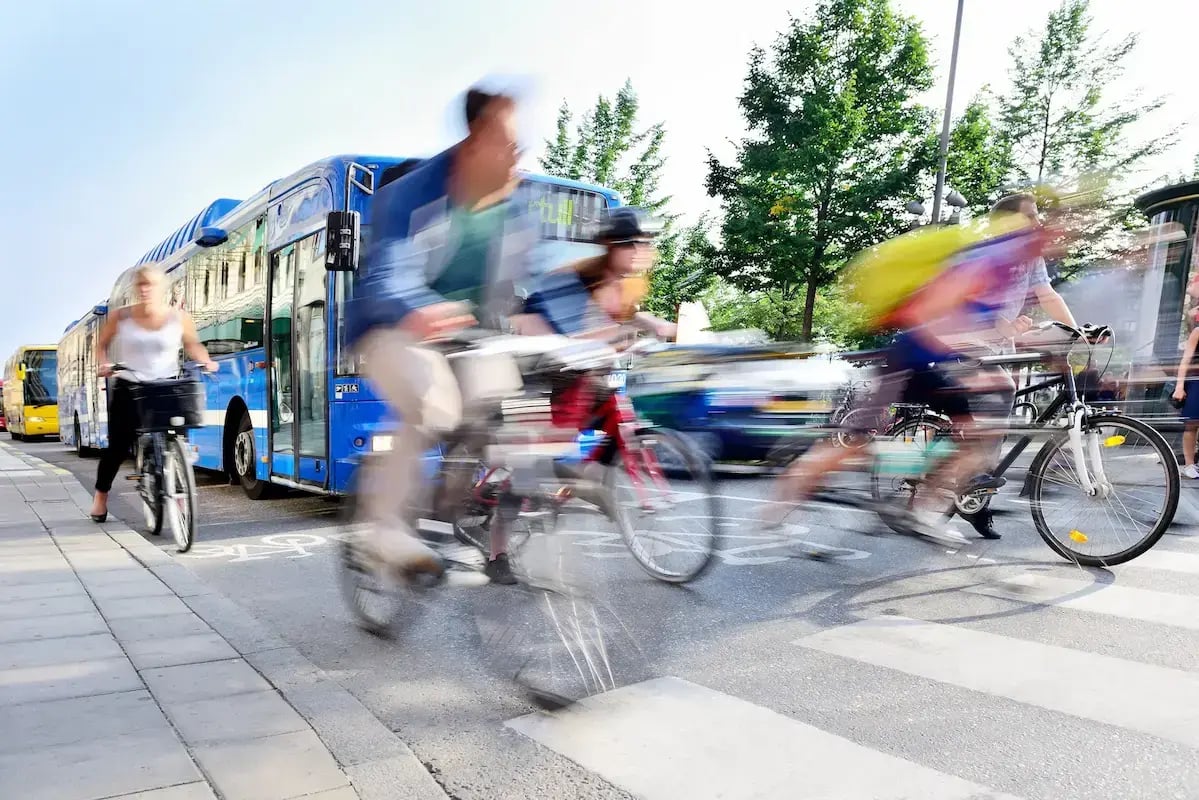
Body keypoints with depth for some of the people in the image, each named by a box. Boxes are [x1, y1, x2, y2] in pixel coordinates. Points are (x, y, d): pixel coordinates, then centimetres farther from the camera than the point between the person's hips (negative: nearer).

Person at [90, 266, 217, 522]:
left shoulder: (180, 318, -4)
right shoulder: (120, 316, -3)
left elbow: (192, 344, 12)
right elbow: (101, 345, 11)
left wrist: (205, 360, -6)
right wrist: (103, 364, -8)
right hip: (128, 388, 0)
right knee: (118, 446, 3)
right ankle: (101, 496, 25)